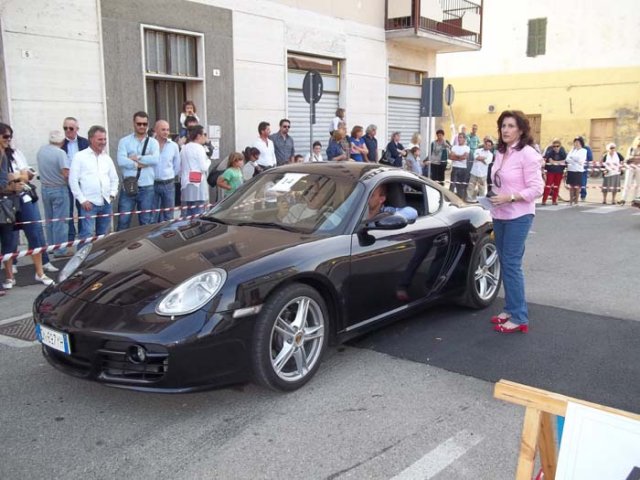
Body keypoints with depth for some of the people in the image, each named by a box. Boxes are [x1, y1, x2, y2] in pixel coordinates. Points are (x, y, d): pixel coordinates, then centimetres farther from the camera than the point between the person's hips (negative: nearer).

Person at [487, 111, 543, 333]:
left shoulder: (527, 154, -13)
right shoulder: (500, 153, 9)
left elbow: (536, 189, -15)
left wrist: (510, 197, -23)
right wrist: (494, 198, 7)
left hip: (518, 217, -8)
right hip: (499, 216, 8)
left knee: (512, 264, -8)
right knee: (504, 263, 11)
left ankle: (519, 318, -1)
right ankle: (511, 309, 22)